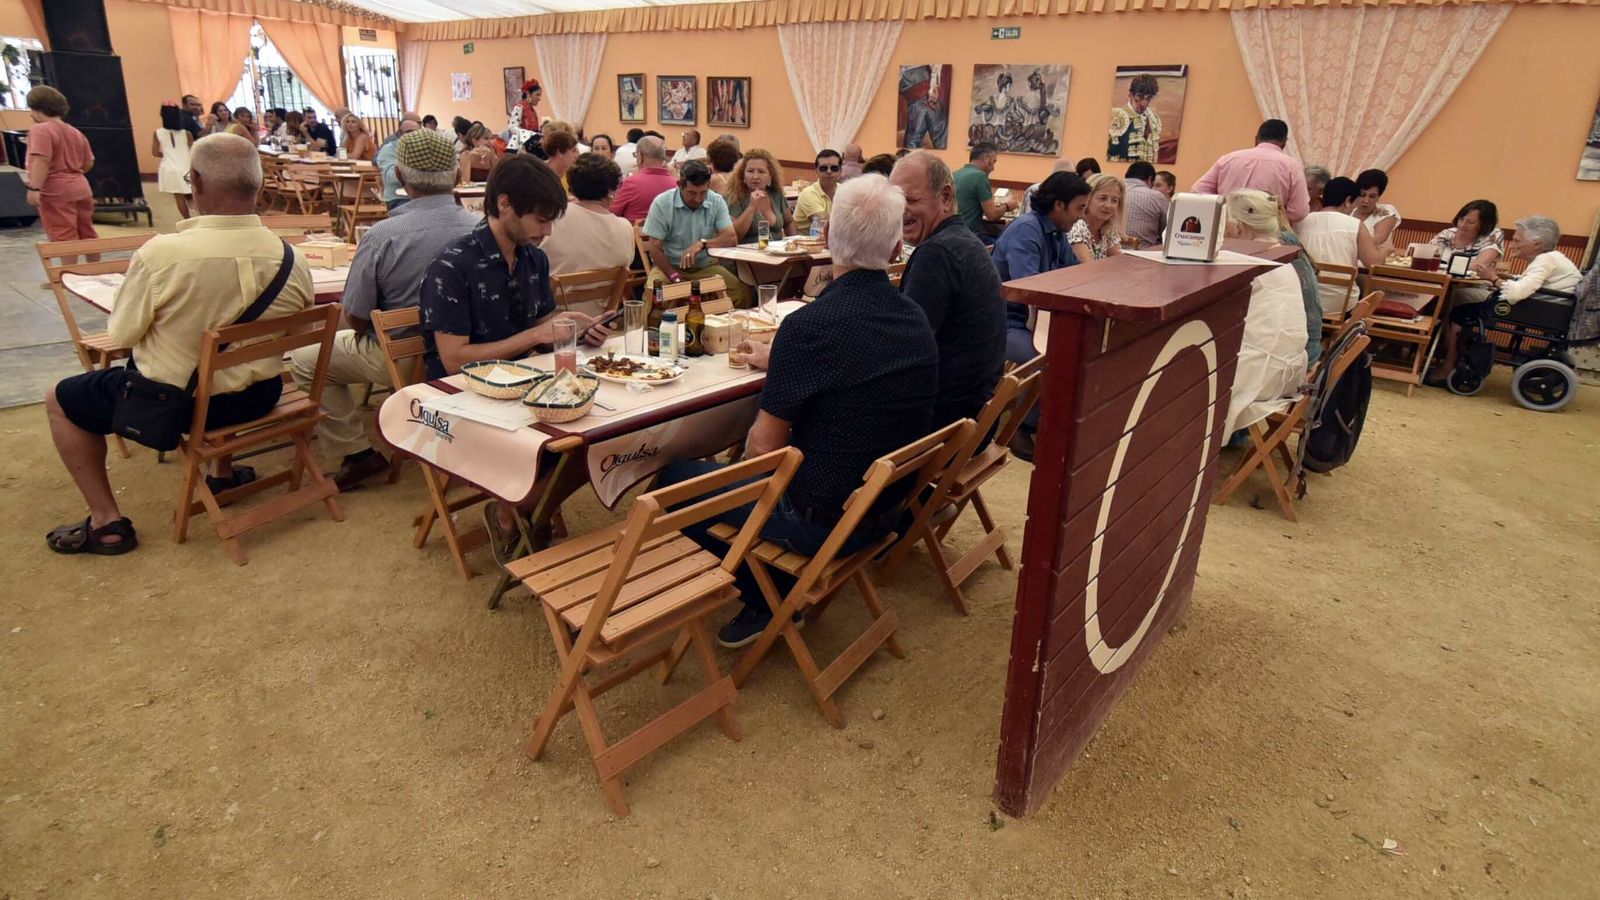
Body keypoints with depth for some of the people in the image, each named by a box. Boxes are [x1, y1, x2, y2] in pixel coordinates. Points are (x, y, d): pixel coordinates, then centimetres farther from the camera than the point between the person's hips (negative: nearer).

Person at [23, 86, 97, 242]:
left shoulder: (40, 130, -11)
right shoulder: (76, 133, 15)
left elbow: (42, 161, -23)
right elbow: (88, 163, 20)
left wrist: (34, 188, -25)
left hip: (56, 193, -8)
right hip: (81, 189, 8)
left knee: (65, 239, -7)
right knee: (88, 236, 15)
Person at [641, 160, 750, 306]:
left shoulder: (717, 202, -2)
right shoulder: (661, 203, -9)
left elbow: (731, 239, -11)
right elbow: (655, 249, -8)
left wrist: (703, 243, -27)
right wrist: (676, 278, -18)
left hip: (705, 266, 2)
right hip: (669, 266, -2)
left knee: (742, 291, -21)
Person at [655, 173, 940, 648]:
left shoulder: (809, 324, -25)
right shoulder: (918, 321, -3)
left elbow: (762, 448, -16)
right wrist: (778, 362, 25)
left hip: (818, 520, -7)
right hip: (886, 510, 7)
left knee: (675, 477, 10)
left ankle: (760, 600, 17)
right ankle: (782, 593, 23)